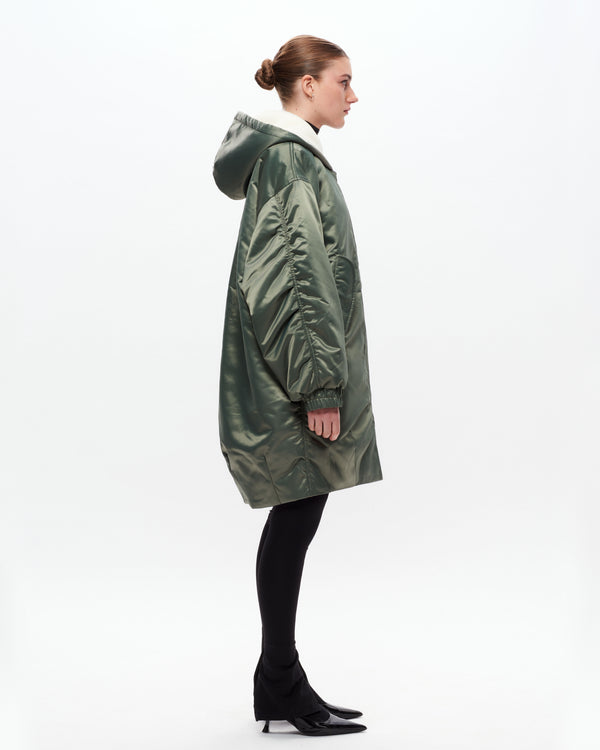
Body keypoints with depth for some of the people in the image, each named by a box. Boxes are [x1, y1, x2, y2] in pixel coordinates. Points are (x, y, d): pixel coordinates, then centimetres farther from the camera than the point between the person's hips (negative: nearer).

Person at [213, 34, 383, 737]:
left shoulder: (295, 154, 19)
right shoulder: (288, 158, -13)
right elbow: (295, 278, -20)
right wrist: (320, 386, -22)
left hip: (298, 372, 10)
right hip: (295, 372, -10)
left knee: (297, 517, 11)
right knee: (297, 516, -4)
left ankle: (280, 681, 18)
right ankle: (282, 683, 7)